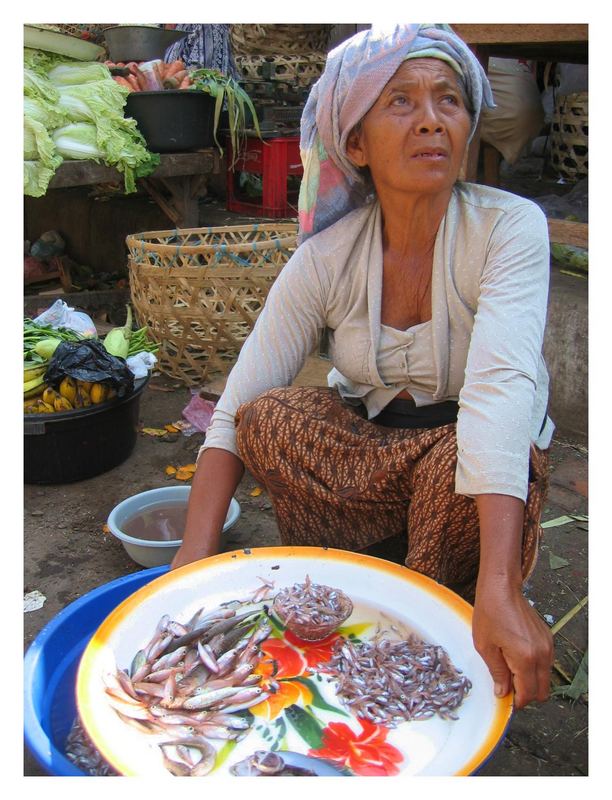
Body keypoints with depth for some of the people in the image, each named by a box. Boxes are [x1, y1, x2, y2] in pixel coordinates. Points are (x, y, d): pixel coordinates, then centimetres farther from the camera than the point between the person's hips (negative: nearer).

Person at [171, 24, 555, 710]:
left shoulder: (508, 227, -19)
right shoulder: (327, 256, -13)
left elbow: (501, 386, -36)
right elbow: (234, 414, -17)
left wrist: (499, 589, -46)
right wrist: (193, 561, -29)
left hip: (477, 459, -1)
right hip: (363, 450, 2)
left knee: (459, 457, -35)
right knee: (268, 415, -24)